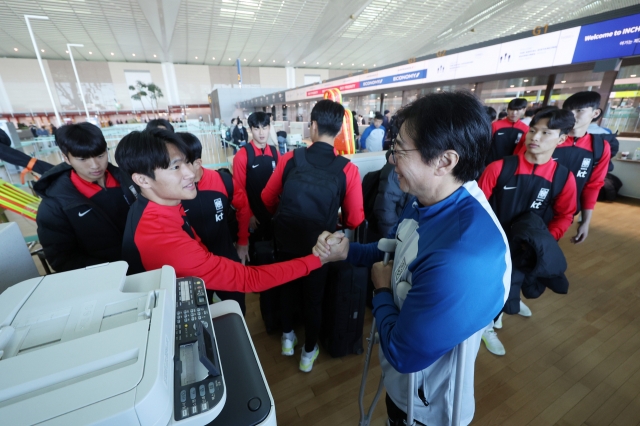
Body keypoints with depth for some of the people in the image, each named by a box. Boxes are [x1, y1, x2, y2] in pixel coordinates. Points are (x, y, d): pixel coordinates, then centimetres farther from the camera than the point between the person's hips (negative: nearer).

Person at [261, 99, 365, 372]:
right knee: (314, 298, 20)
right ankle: (308, 353, 42)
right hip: (317, 246, -2)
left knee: (287, 288, 26)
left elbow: (267, 200, 0)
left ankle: (287, 338, 49)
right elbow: (354, 220, -13)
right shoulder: (347, 169, -16)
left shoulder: (290, 158, -10)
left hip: (285, 242, 2)